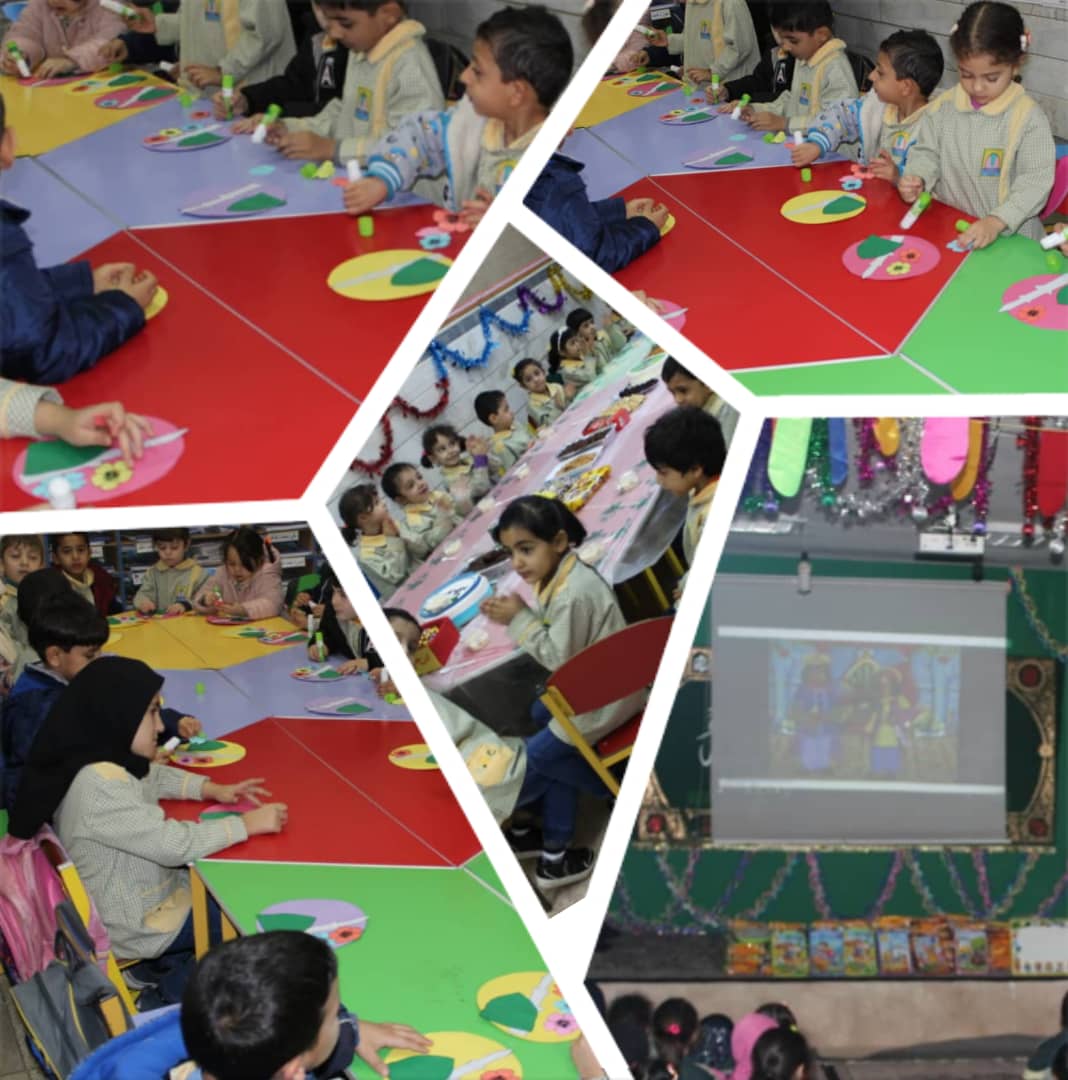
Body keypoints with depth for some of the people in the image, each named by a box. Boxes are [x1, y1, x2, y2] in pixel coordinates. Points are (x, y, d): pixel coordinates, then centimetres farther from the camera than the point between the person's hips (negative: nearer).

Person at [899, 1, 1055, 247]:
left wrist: (996, 222, -23)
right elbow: (927, 153, 15)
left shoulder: (1028, 117, -8)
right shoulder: (942, 107, 5)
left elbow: (1035, 183, -10)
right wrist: (917, 179, -8)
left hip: (1009, 234, -3)